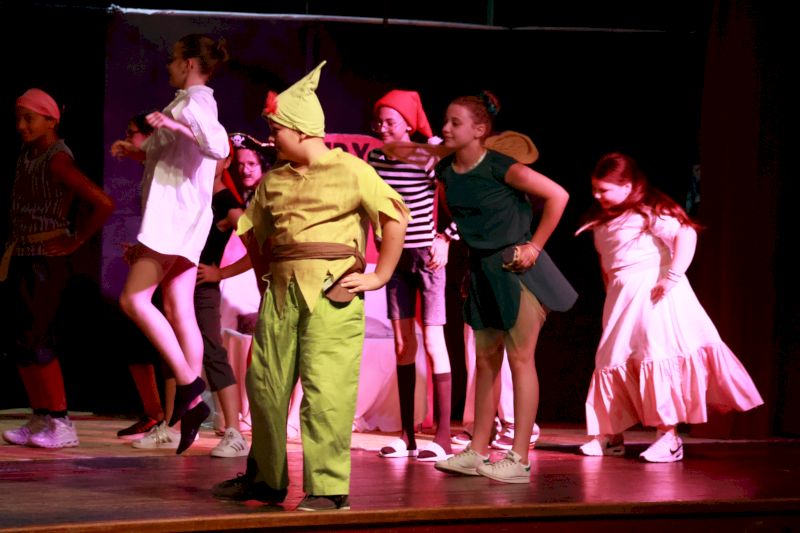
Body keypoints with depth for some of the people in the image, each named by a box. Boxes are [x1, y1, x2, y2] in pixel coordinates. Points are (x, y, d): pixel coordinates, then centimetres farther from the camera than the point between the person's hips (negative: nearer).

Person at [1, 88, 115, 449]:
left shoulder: (57, 161, -17)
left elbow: (104, 204, -24)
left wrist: (75, 241, -16)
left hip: (46, 261, -9)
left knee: (36, 341, -8)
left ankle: (60, 423, -2)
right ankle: (40, 419, 16)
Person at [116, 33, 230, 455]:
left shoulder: (196, 103, -8)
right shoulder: (187, 103, 22)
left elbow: (219, 147, -26)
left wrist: (176, 124, -32)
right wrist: (138, 153, 22)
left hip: (176, 213, -10)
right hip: (175, 216, 10)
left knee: (134, 298, -13)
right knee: (179, 312, 5)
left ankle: (187, 381, -14)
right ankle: (192, 403, 2)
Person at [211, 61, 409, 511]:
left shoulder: (351, 171, -1)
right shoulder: (274, 180, 16)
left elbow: (396, 218, -3)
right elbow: (257, 232, 28)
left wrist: (379, 276, -6)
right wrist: (265, 275, 17)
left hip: (331, 292, -6)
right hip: (281, 290, 6)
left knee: (325, 390, -10)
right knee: (266, 383, 8)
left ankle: (329, 488, -6)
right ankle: (266, 478, 21)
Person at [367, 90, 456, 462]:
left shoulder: (428, 158, -13)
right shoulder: (374, 159, 4)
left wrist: (445, 239, -16)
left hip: (427, 255, -6)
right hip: (395, 256, 6)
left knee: (432, 341, -7)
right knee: (402, 343, 6)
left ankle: (443, 437, -5)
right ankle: (407, 435, 10)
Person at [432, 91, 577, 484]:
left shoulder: (499, 167, -17)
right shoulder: (446, 171, 2)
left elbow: (557, 196, -15)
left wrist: (534, 246, -13)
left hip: (516, 268, -7)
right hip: (481, 271, 7)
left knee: (520, 358, -4)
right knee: (485, 361, 12)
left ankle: (519, 459, -4)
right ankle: (477, 453, 18)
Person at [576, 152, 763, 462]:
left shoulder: (650, 211, -11)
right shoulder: (603, 221, 15)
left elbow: (686, 236, -21)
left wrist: (671, 277, -25)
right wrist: (610, 291, 12)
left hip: (653, 296, -9)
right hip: (622, 299, 9)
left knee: (659, 358, -13)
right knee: (613, 361, 8)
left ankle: (668, 436, -11)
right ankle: (611, 436, 18)